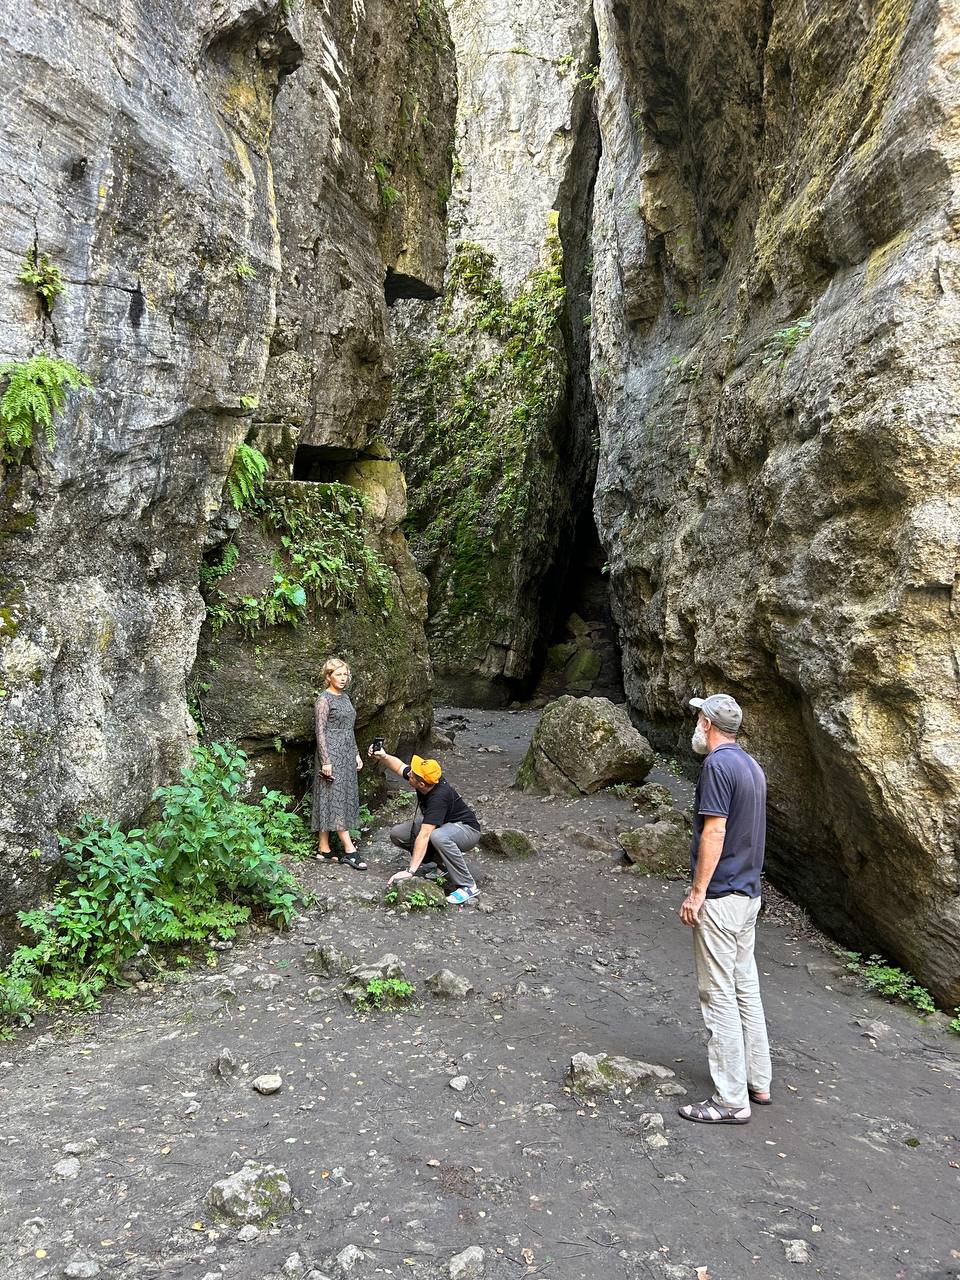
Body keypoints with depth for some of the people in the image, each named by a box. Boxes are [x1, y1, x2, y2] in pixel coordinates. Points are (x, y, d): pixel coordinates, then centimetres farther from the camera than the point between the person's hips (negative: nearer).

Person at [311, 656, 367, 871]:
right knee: (336, 798, -7)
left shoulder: (345, 697, 14)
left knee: (344, 797, 8)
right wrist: (325, 761, -18)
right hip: (332, 754, -9)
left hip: (347, 755, 9)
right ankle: (349, 850, -7)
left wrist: (356, 754, 18)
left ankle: (324, 847, 13)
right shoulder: (324, 699, -10)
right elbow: (320, 732, -13)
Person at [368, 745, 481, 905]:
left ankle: (468, 887, -27)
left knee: (437, 836, -42)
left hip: (466, 829, -9)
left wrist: (411, 871, -42)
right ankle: (441, 862, 7)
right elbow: (399, 766, 7)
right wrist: (383, 757, -12)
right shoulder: (424, 778, -14)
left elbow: (424, 836, -41)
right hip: (445, 826, 9)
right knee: (397, 834, -3)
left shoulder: (439, 797, -36)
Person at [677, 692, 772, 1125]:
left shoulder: (718, 765, -17)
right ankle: (757, 1082, 27)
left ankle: (731, 1100, 5)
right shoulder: (751, 765, 11)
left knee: (719, 996, -2)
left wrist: (697, 892, -16)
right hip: (749, 893, 9)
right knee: (745, 988, 17)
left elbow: (714, 833, -21)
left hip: (720, 897, -9)